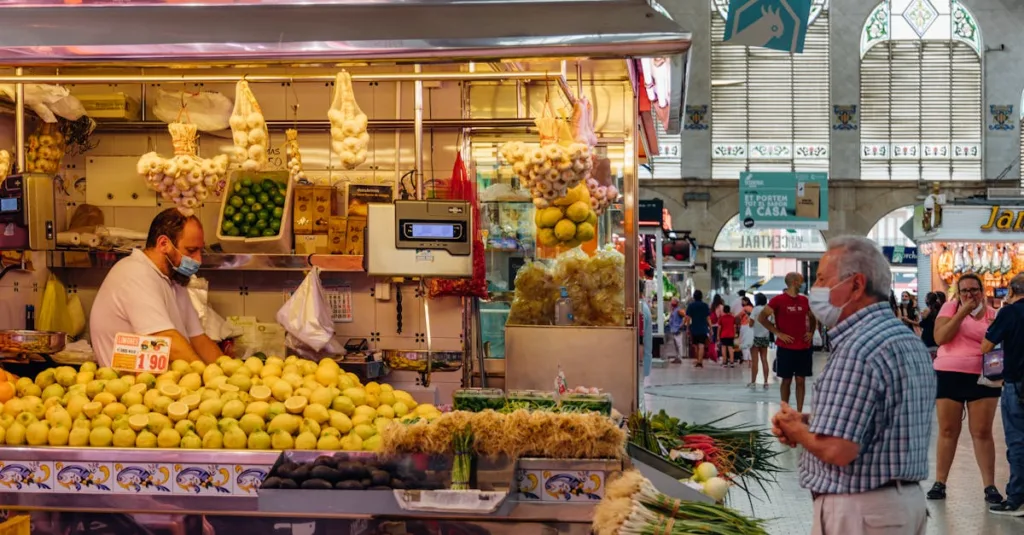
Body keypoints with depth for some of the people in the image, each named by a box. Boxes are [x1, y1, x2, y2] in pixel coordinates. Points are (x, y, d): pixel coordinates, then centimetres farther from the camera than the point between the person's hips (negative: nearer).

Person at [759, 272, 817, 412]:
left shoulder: (804, 300, 8)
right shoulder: (778, 300, -7)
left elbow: (812, 318, 24)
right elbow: (762, 317, -10)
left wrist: (811, 332, 6)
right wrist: (778, 333, -13)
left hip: (804, 348, 4)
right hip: (786, 348, -4)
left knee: (801, 380, 5)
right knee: (786, 380, 3)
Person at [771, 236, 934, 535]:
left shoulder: (858, 349, -21)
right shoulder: (911, 342, 11)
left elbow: (837, 451, -26)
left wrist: (796, 429, -7)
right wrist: (810, 422, 6)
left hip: (859, 510, -9)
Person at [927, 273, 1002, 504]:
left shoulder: (992, 314, 4)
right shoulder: (950, 307, 1)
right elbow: (940, 337, -13)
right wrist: (963, 312, -15)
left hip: (982, 377, 0)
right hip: (949, 375, 0)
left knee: (982, 432, 1)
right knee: (948, 431, 8)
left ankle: (990, 486, 5)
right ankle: (940, 482, 15)